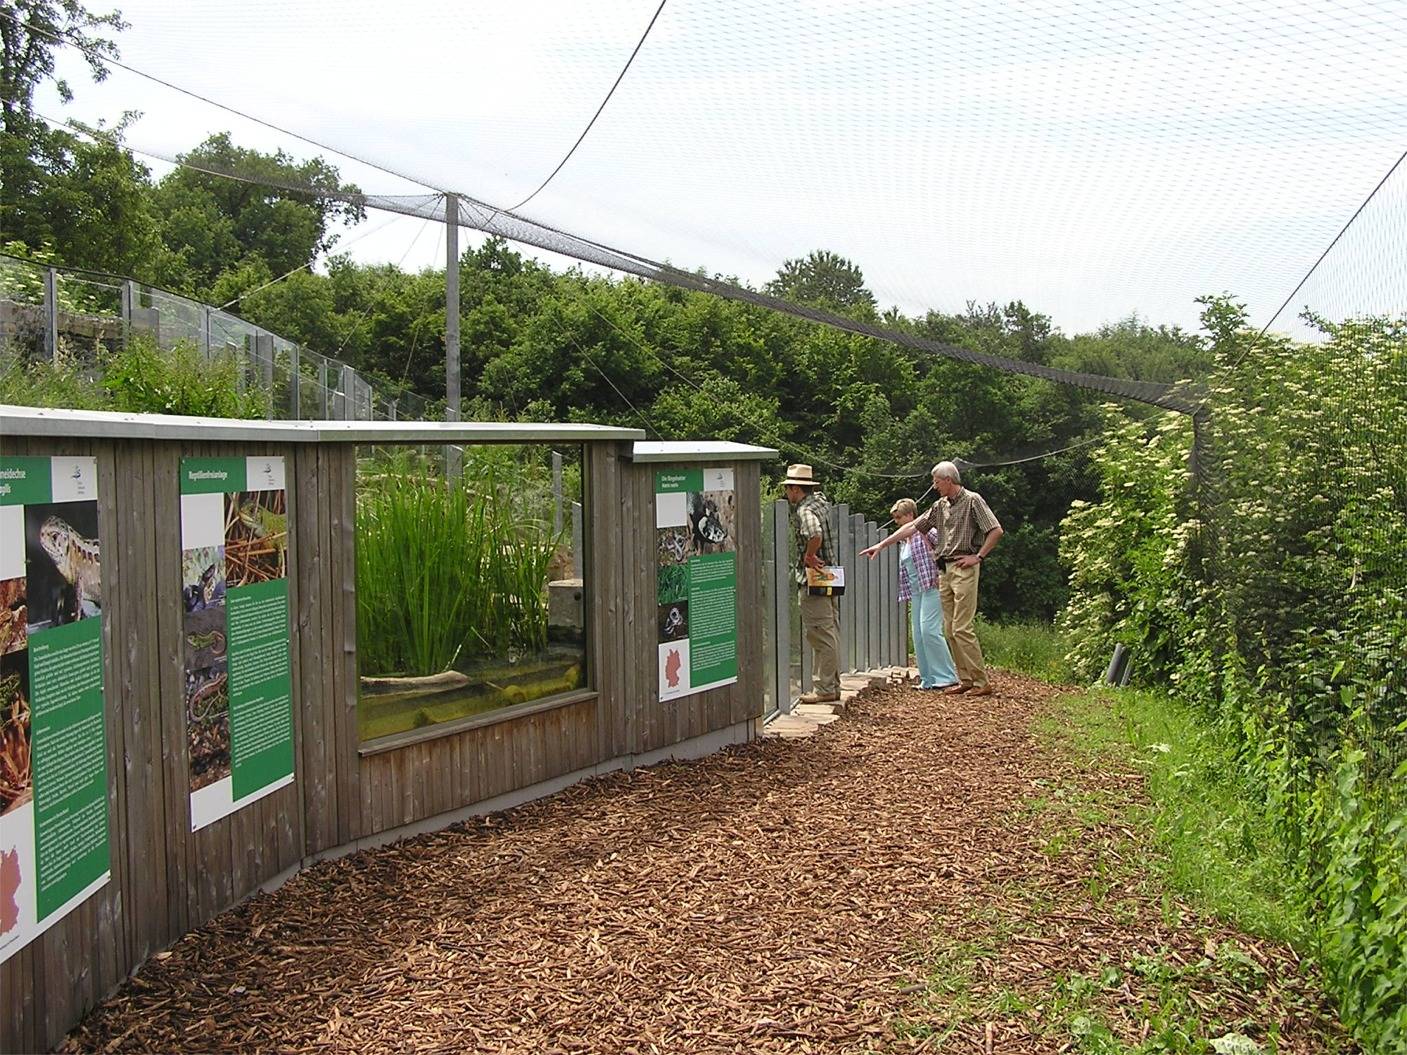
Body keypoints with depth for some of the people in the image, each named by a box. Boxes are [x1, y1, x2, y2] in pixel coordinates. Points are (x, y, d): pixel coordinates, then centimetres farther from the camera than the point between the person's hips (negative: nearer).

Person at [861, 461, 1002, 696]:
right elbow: (913, 527, 17)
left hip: (964, 568, -7)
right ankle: (965, 679, 11)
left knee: (962, 628, -12)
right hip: (944, 569, 8)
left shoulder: (972, 500, -5)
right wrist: (882, 545, 15)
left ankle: (982, 682, -7)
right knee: (950, 629, 6)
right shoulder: (940, 506, 16)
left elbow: (996, 530, -9)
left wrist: (978, 557, -10)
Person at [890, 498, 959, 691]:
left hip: (932, 586, -9)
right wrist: (907, 597, 18)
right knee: (918, 635, 4)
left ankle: (947, 677, -11)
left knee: (929, 630, -17)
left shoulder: (925, 530, -5)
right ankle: (928, 679, 9)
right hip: (915, 591, 9)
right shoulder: (903, 542, 20)